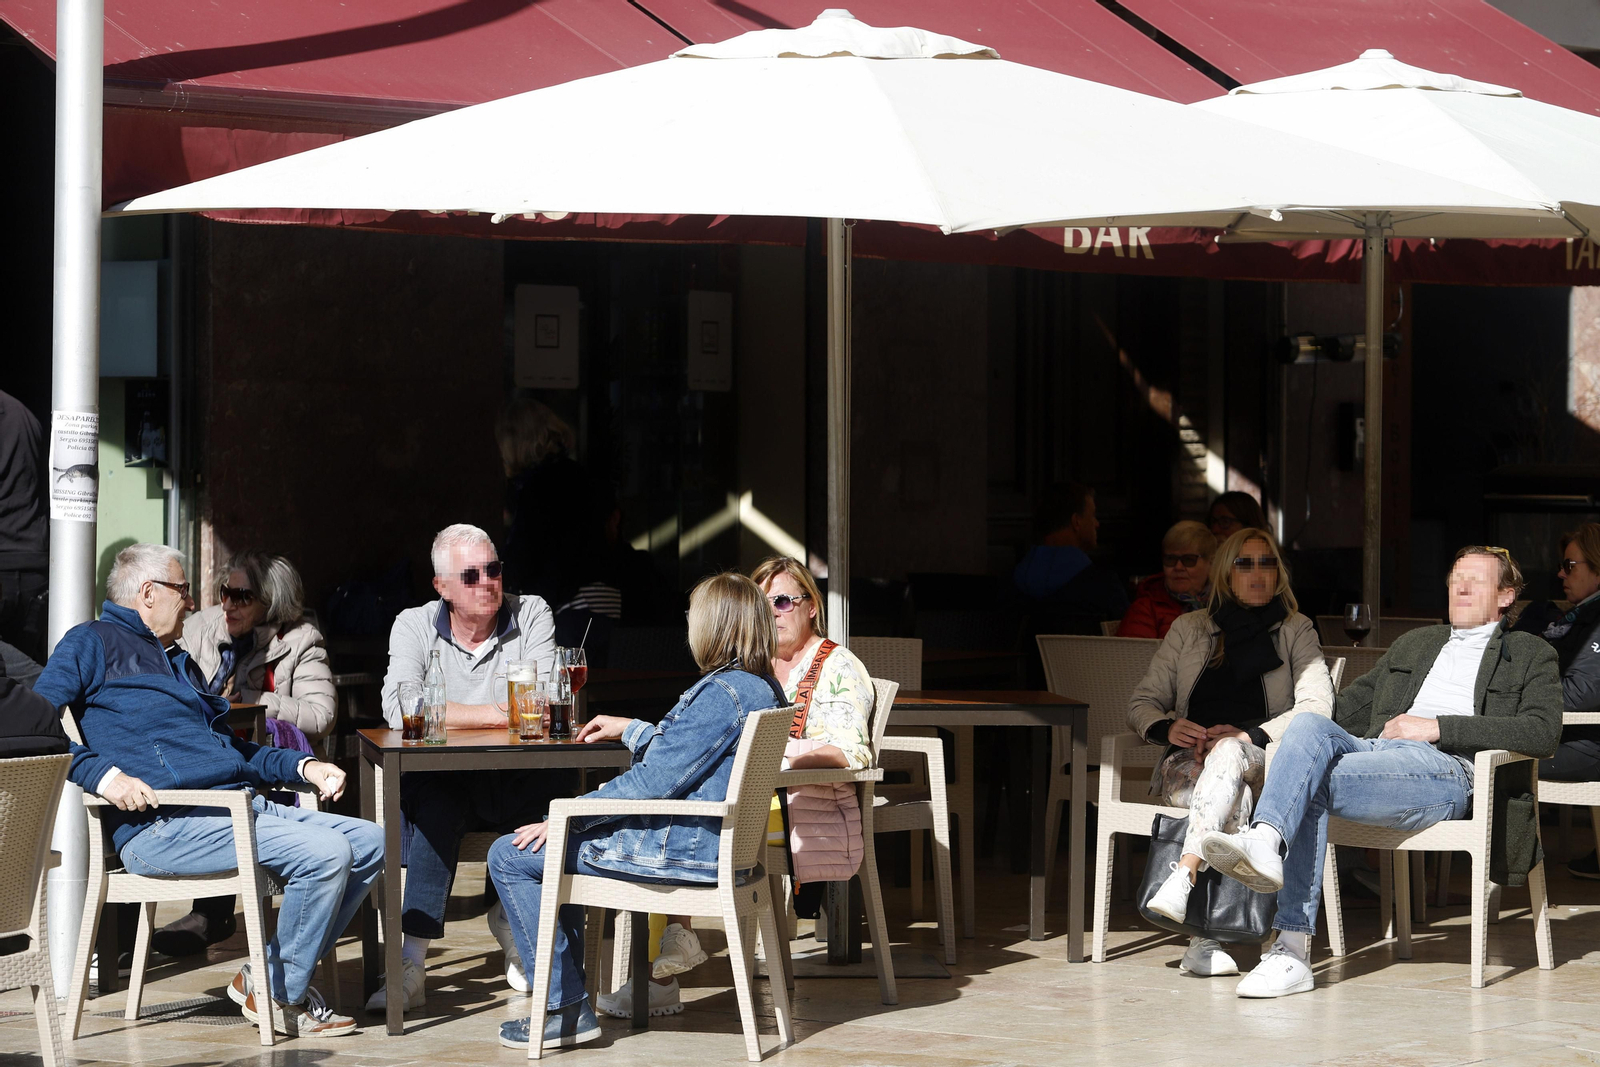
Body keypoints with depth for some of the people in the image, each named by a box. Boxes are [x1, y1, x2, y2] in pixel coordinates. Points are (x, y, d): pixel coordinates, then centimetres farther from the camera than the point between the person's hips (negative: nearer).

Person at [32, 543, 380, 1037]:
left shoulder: (177, 660, 32)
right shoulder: (93, 643, 5)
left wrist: (302, 766, 21)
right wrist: (103, 774, -21)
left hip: (245, 805, 9)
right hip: (166, 824, -9)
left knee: (369, 842, -1)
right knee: (325, 852, -25)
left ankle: (278, 975, 3)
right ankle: (276, 992, -8)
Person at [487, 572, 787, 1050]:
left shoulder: (723, 692, -22)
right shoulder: (765, 689, 8)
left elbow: (656, 781, -23)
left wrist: (566, 817, -16)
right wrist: (629, 729, 39)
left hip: (685, 849, -10)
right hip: (716, 841, 10)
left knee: (511, 856, -5)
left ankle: (566, 1009, -3)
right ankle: (569, 983, 30)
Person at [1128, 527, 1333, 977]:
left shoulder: (1296, 630, 16)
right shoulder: (1190, 629, 21)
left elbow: (1317, 706, -1)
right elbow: (1141, 703, 16)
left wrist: (1251, 735, -16)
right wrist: (1166, 728, -9)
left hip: (1260, 760, -1)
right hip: (1187, 763, 1)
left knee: (1228, 754, -40)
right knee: (1235, 799, -37)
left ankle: (1182, 879, -58)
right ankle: (1207, 935, -51)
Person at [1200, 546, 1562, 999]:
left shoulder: (1532, 656, 19)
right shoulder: (1413, 644, 37)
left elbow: (1543, 732, 0)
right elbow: (1349, 707, 37)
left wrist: (1440, 727, -7)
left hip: (1445, 765, -5)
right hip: (1372, 748, 5)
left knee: (1313, 783, -31)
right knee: (1309, 724, -31)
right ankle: (1264, 842, -49)